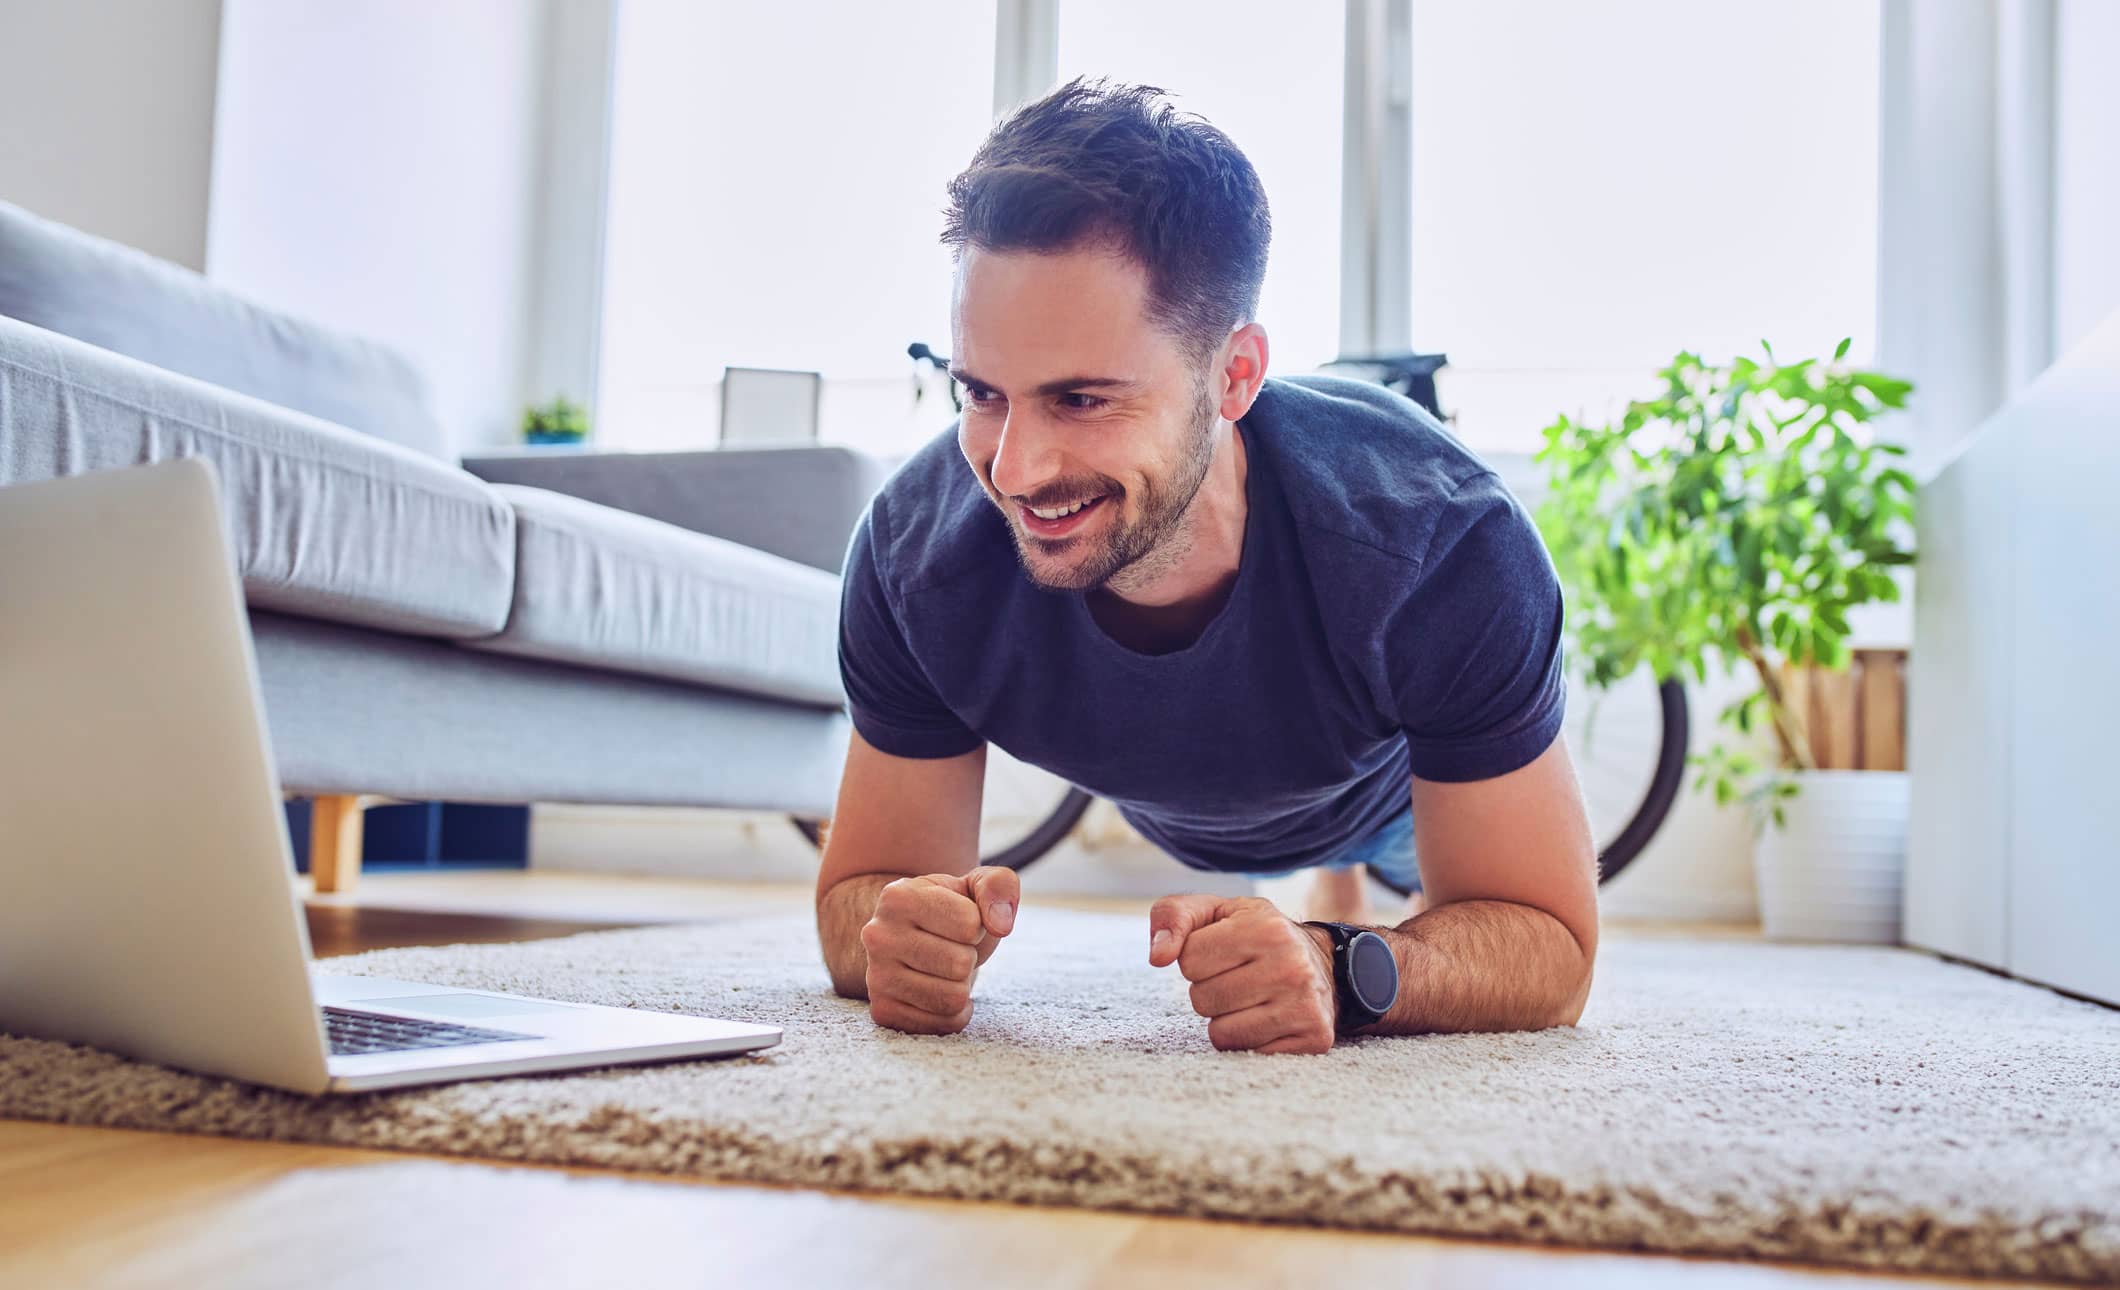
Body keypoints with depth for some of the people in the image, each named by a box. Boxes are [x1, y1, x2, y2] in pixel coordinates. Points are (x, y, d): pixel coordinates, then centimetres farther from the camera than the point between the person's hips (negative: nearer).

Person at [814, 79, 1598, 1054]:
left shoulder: (1444, 548, -44)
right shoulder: (916, 547, -39)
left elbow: (1549, 946, -36)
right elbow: (859, 891, -27)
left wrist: (1347, 974, -57)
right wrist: (904, 939, -51)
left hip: (1407, 780, -2)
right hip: (1161, 819, 3)